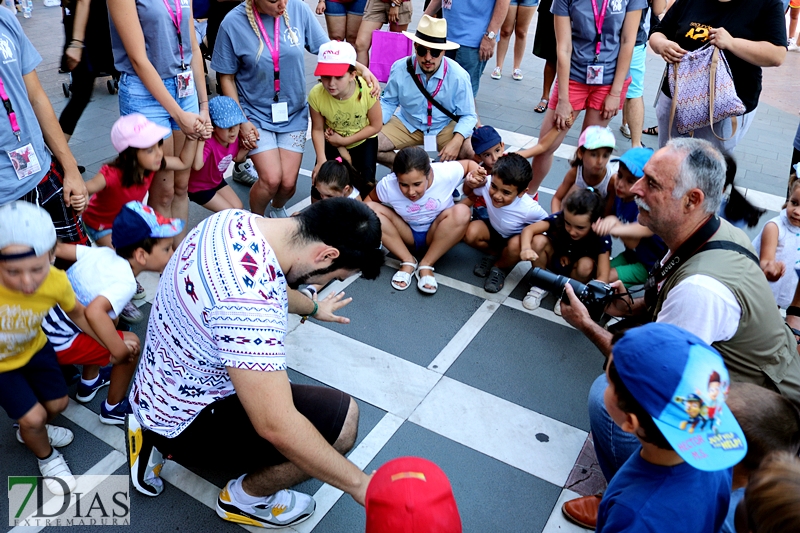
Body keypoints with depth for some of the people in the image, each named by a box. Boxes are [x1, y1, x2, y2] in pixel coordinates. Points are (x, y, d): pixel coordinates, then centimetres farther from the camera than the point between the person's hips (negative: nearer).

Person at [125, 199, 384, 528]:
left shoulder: (235, 219, -9)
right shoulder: (249, 300, -38)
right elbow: (276, 427, -38)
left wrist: (312, 308, 32)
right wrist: (359, 484, -25)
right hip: (184, 421, -9)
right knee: (340, 420, -16)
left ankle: (157, 440, 23)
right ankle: (246, 499, 9)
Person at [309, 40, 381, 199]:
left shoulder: (367, 90, -32)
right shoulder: (316, 95, -29)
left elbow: (376, 125, -17)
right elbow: (318, 129, -12)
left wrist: (343, 141, -17)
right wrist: (322, 160, -22)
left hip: (363, 141, -1)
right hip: (333, 143, 1)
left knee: (367, 184, -15)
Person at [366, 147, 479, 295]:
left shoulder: (446, 173, -26)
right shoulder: (387, 185, -24)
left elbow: (469, 163, -7)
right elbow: (370, 200, -4)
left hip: (438, 236, -1)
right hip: (407, 238, 1)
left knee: (462, 212, -31)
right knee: (370, 209, -22)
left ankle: (426, 265, -19)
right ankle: (408, 262, -13)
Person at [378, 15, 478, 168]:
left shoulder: (458, 76, -19)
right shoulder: (400, 69, -16)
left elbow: (468, 116, -13)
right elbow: (388, 102, -1)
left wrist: (456, 141, -33)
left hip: (445, 128, -1)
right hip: (407, 125, 1)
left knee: (472, 154, -28)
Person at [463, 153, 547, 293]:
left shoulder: (530, 209, -37)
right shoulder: (487, 184, -30)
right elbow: (467, 192, -7)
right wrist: (469, 182, -29)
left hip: (517, 237, -3)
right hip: (494, 231, 3)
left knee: (516, 245, -36)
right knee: (471, 233, -27)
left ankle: (500, 267, 1)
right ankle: (495, 254, 7)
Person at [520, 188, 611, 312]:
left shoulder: (601, 238, -31)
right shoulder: (559, 218, -29)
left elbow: (603, 276, -35)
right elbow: (528, 229, -30)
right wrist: (526, 248, -52)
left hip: (577, 269, -1)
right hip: (555, 260, 1)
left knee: (586, 264, -36)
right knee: (539, 240, -28)